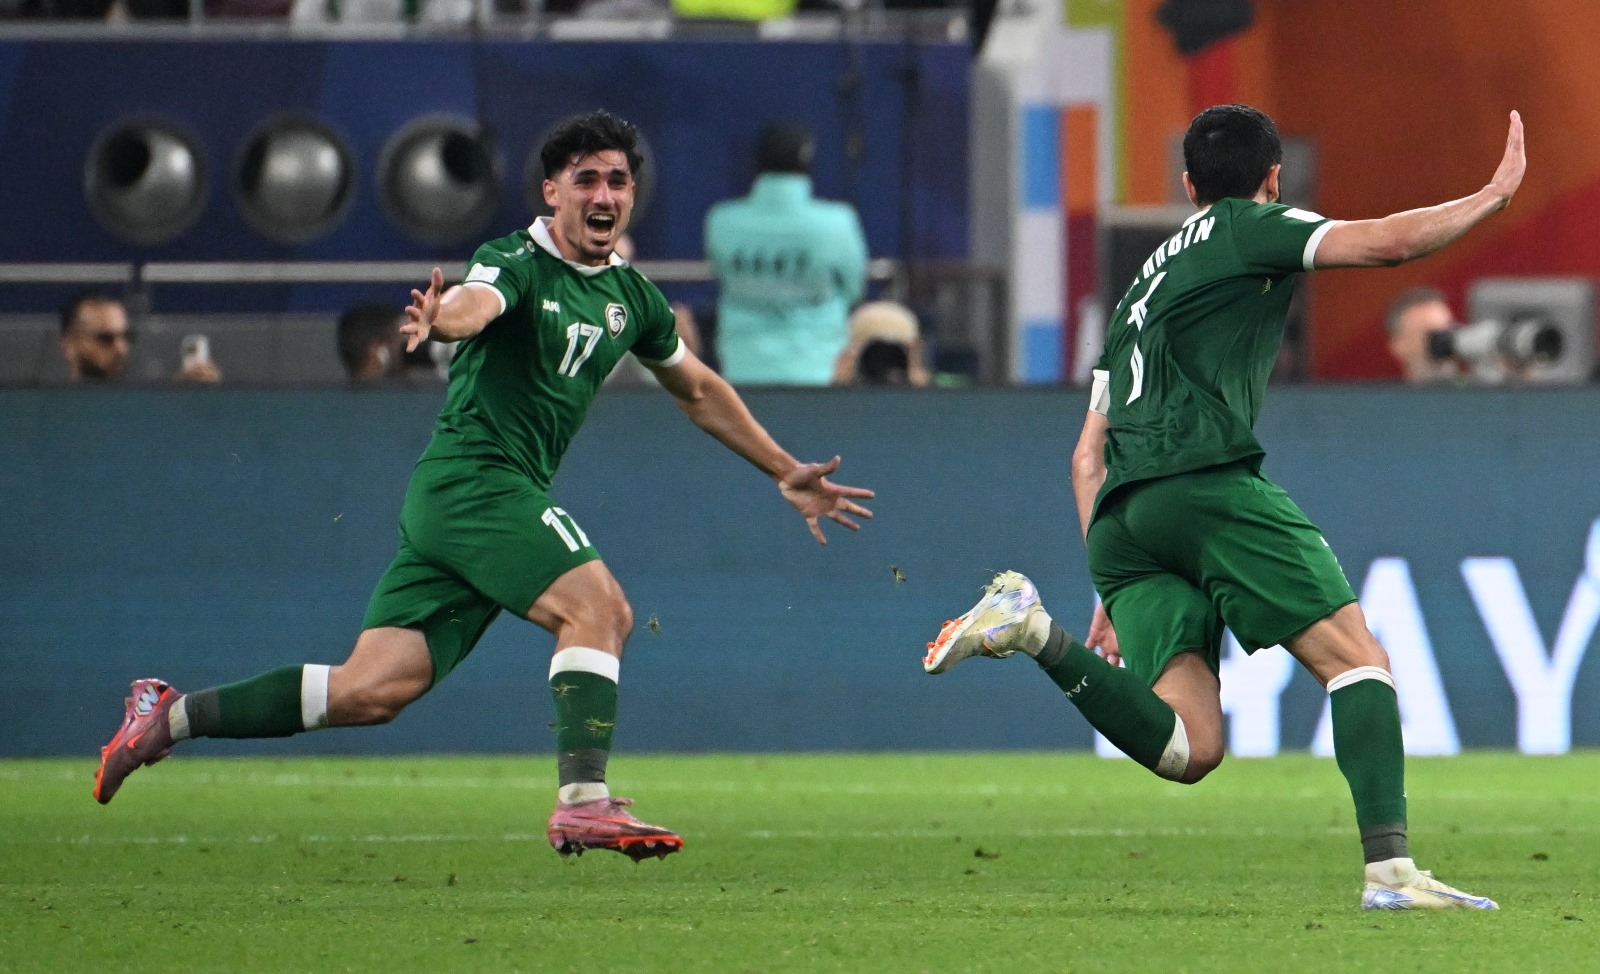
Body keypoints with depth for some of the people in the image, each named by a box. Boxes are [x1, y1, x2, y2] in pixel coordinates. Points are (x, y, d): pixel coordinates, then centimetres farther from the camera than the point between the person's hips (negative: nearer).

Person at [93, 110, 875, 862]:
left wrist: (787, 474, 33)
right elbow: (474, 303, -31)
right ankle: (583, 801, -28)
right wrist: (441, 318, -55)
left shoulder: (631, 298, 16)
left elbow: (700, 392, 30)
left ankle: (174, 716, 5)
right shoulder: (517, 263, -8)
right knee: (599, 608, -23)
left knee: (372, 689, -1)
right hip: (472, 480, -8)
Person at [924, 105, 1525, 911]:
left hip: (1119, 514, 7)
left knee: (1189, 748, -5)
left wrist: (1112, 592, 26)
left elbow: (1088, 457, 29)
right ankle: (1389, 867, -18)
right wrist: (1494, 193, 13)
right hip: (1206, 480, -7)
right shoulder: (1246, 229, 12)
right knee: (1357, 658, -4)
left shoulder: (1142, 287, 32)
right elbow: (1386, 243, -2)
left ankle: (1038, 634, -19)